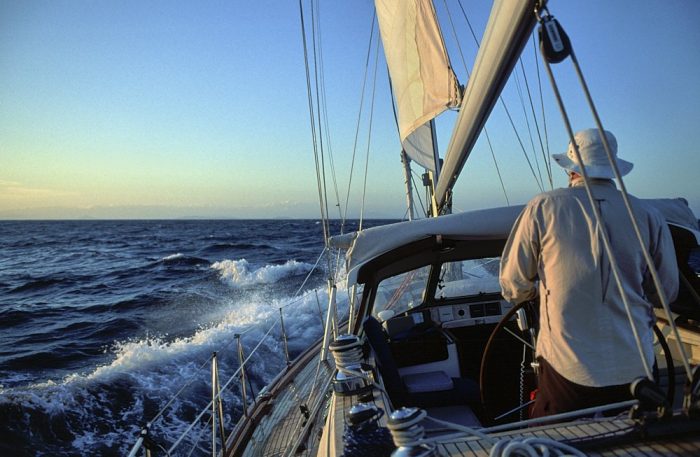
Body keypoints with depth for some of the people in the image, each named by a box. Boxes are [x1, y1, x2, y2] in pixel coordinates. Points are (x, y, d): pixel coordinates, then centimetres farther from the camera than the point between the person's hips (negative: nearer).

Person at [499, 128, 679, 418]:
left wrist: (535, 293, 20)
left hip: (567, 367, -3)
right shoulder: (648, 216, -2)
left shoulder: (543, 208, -8)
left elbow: (514, 286, -4)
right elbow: (667, 291, 7)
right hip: (635, 368, 3)